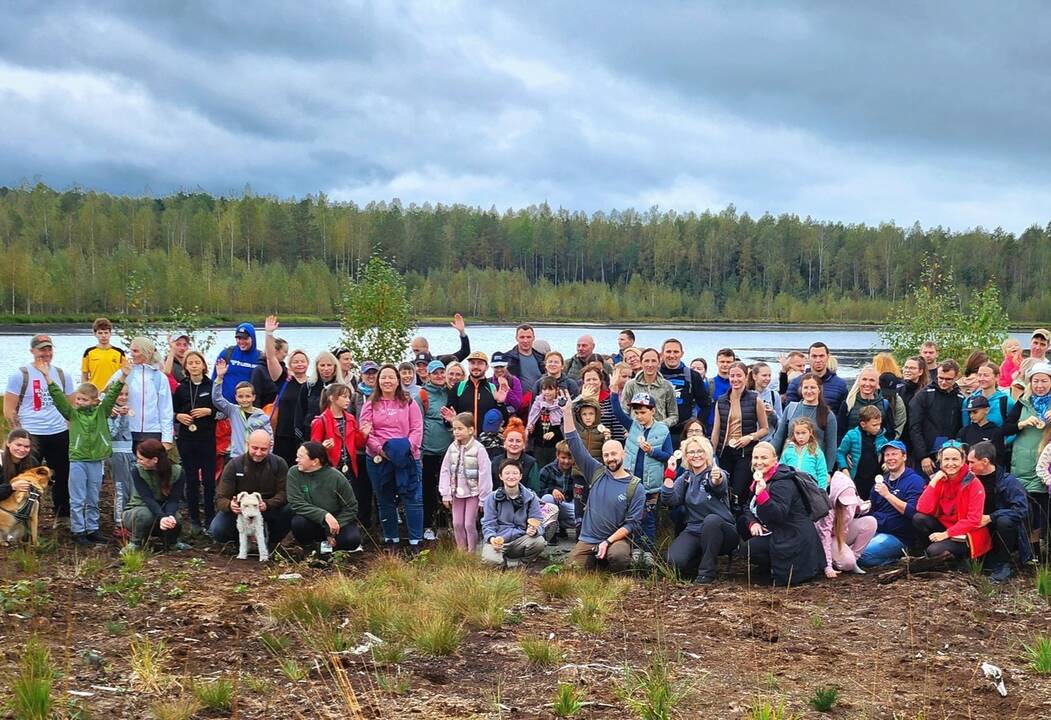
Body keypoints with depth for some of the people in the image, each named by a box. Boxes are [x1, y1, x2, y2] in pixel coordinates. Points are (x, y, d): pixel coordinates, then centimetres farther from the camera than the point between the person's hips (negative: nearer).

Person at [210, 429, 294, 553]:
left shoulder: (279, 463, -9)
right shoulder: (234, 465, -11)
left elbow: (283, 493, -15)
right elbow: (220, 498, -15)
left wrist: (267, 504, -37)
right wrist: (230, 505, -41)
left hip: (269, 509, 0)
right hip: (239, 510, 0)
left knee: (291, 511, -31)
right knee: (217, 530, -29)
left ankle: (273, 541, -1)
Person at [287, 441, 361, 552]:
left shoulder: (336, 477, -15)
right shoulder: (294, 473, -12)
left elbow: (351, 507, -8)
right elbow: (296, 503, -19)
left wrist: (334, 528, -18)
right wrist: (325, 515, -30)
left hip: (338, 520, -1)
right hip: (312, 523, 1)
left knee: (352, 540, -29)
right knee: (298, 522, -32)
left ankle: (329, 543, 6)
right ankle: (305, 547, 1)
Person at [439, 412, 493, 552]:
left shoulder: (478, 449, -15)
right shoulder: (452, 448, 0)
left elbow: (485, 474, -14)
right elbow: (445, 471, 3)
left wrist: (484, 498, -13)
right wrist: (446, 494, -1)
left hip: (473, 493, -5)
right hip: (457, 492, 5)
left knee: (469, 524, -5)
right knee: (457, 524, 8)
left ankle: (472, 553, 8)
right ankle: (461, 551, 22)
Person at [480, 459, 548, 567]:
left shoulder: (530, 497, 6)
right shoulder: (492, 498, 3)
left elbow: (538, 522, 3)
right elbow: (488, 524, 0)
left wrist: (534, 530, -22)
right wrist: (492, 538, -23)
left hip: (520, 540, 2)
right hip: (498, 540, -1)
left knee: (539, 542, -30)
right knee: (490, 559, -35)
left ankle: (522, 563, -1)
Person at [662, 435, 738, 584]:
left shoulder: (716, 474, -5)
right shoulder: (684, 478, 9)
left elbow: (720, 487, -31)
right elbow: (669, 501, -6)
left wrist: (717, 479, -55)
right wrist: (669, 474, -17)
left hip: (719, 532, -3)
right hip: (694, 531, 3)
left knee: (711, 519, -37)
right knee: (675, 561, -26)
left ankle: (707, 572, -23)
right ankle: (699, 562, 10)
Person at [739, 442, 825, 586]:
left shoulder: (783, 483, -21)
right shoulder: (758, 480, 8)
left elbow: (779, 514, -32)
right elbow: (748, 508, 10)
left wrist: (761, 493, -43)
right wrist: (752, 522, -11)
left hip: (795, 538, -10)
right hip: (775, 531, 10)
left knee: (751, 549, -20)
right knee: (742, 523, 9)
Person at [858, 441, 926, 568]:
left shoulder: (914, 481, -3)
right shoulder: (881, 481, 20)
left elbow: (912, 512, -17)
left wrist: (888, 495, -18)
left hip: (897, 537, -7)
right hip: (875, 531, 7)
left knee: (862, 556, -29)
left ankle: (896, 557, -4)